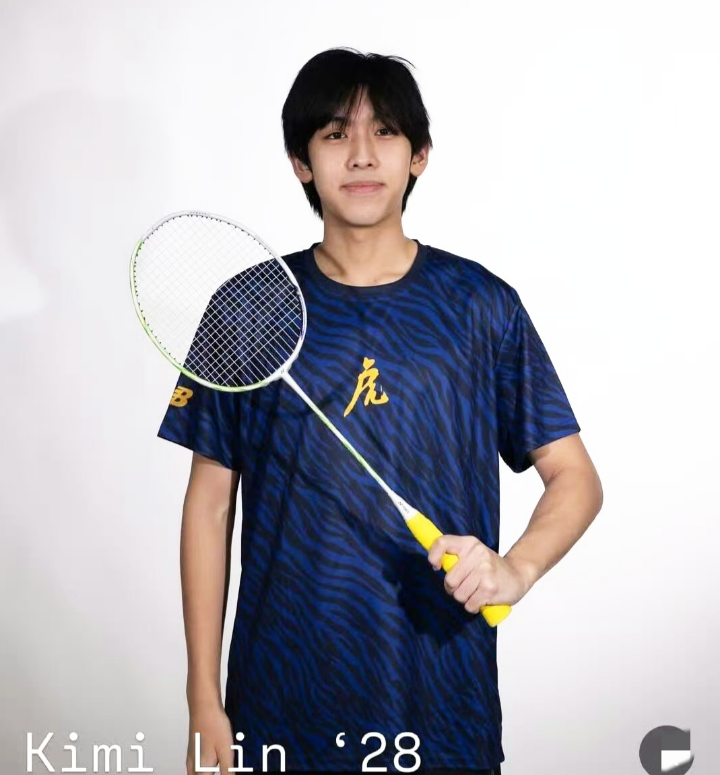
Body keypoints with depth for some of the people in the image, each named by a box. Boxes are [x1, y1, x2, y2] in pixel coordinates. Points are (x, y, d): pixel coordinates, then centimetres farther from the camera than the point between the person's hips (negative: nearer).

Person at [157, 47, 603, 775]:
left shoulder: (481, 304, -3)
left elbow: (575, 478, 2)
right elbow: (210, 504, 2)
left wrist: (517, 567, -19)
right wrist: (204, 702, 0)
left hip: (443, 694, 0)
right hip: (283, 696, 1)